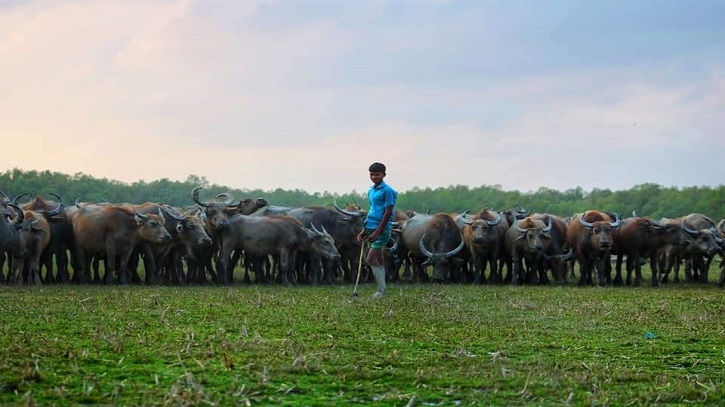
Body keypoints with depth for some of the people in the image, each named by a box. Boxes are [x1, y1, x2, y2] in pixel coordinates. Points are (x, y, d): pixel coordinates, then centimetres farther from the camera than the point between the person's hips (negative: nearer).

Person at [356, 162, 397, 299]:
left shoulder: (387, 190, -11)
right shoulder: (371, 190, 14)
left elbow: (388, 212, -15)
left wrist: (377, 231, -18)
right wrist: (364, 230, 15)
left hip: (382, 229, -8)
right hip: (371, 226, 8)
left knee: (371, 259, -12)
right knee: (378, 259, 10)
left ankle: (381, 290, -6)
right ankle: (382, 290, 14)